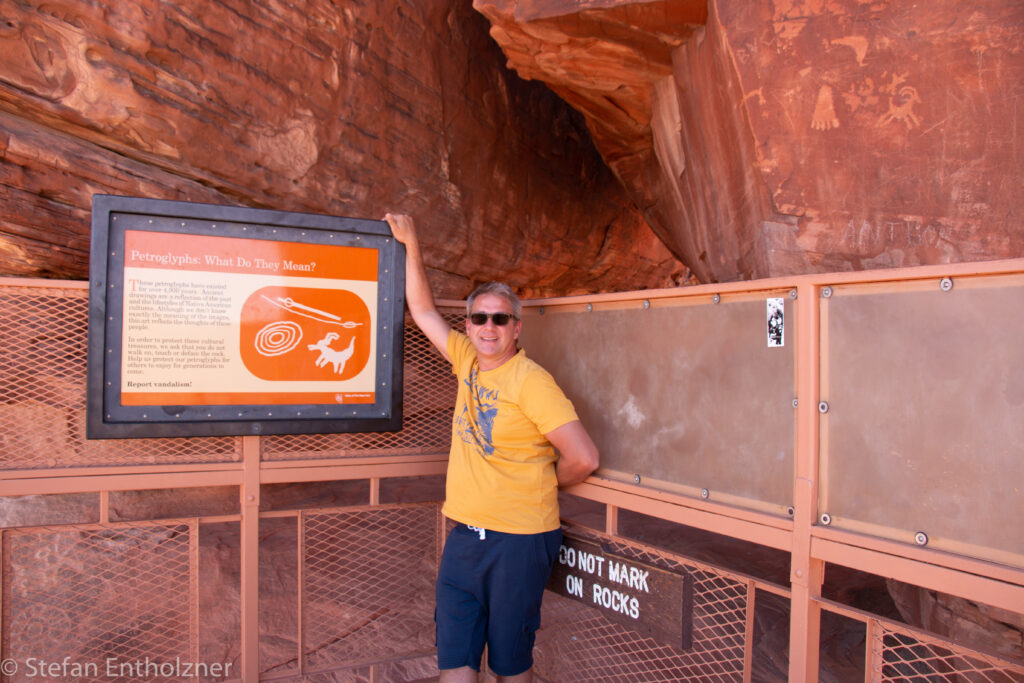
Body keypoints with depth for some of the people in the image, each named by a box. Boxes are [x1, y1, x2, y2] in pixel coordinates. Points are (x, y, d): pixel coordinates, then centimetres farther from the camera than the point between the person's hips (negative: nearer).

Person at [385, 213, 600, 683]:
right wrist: (410, 245, 12)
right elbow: (422, 310, 15)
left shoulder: (530, 381, -14)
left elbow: (583, 458, -18)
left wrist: (544, 482, -1)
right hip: (465, 536, 6)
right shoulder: (468, 361, 6)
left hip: (519, 539, -6)